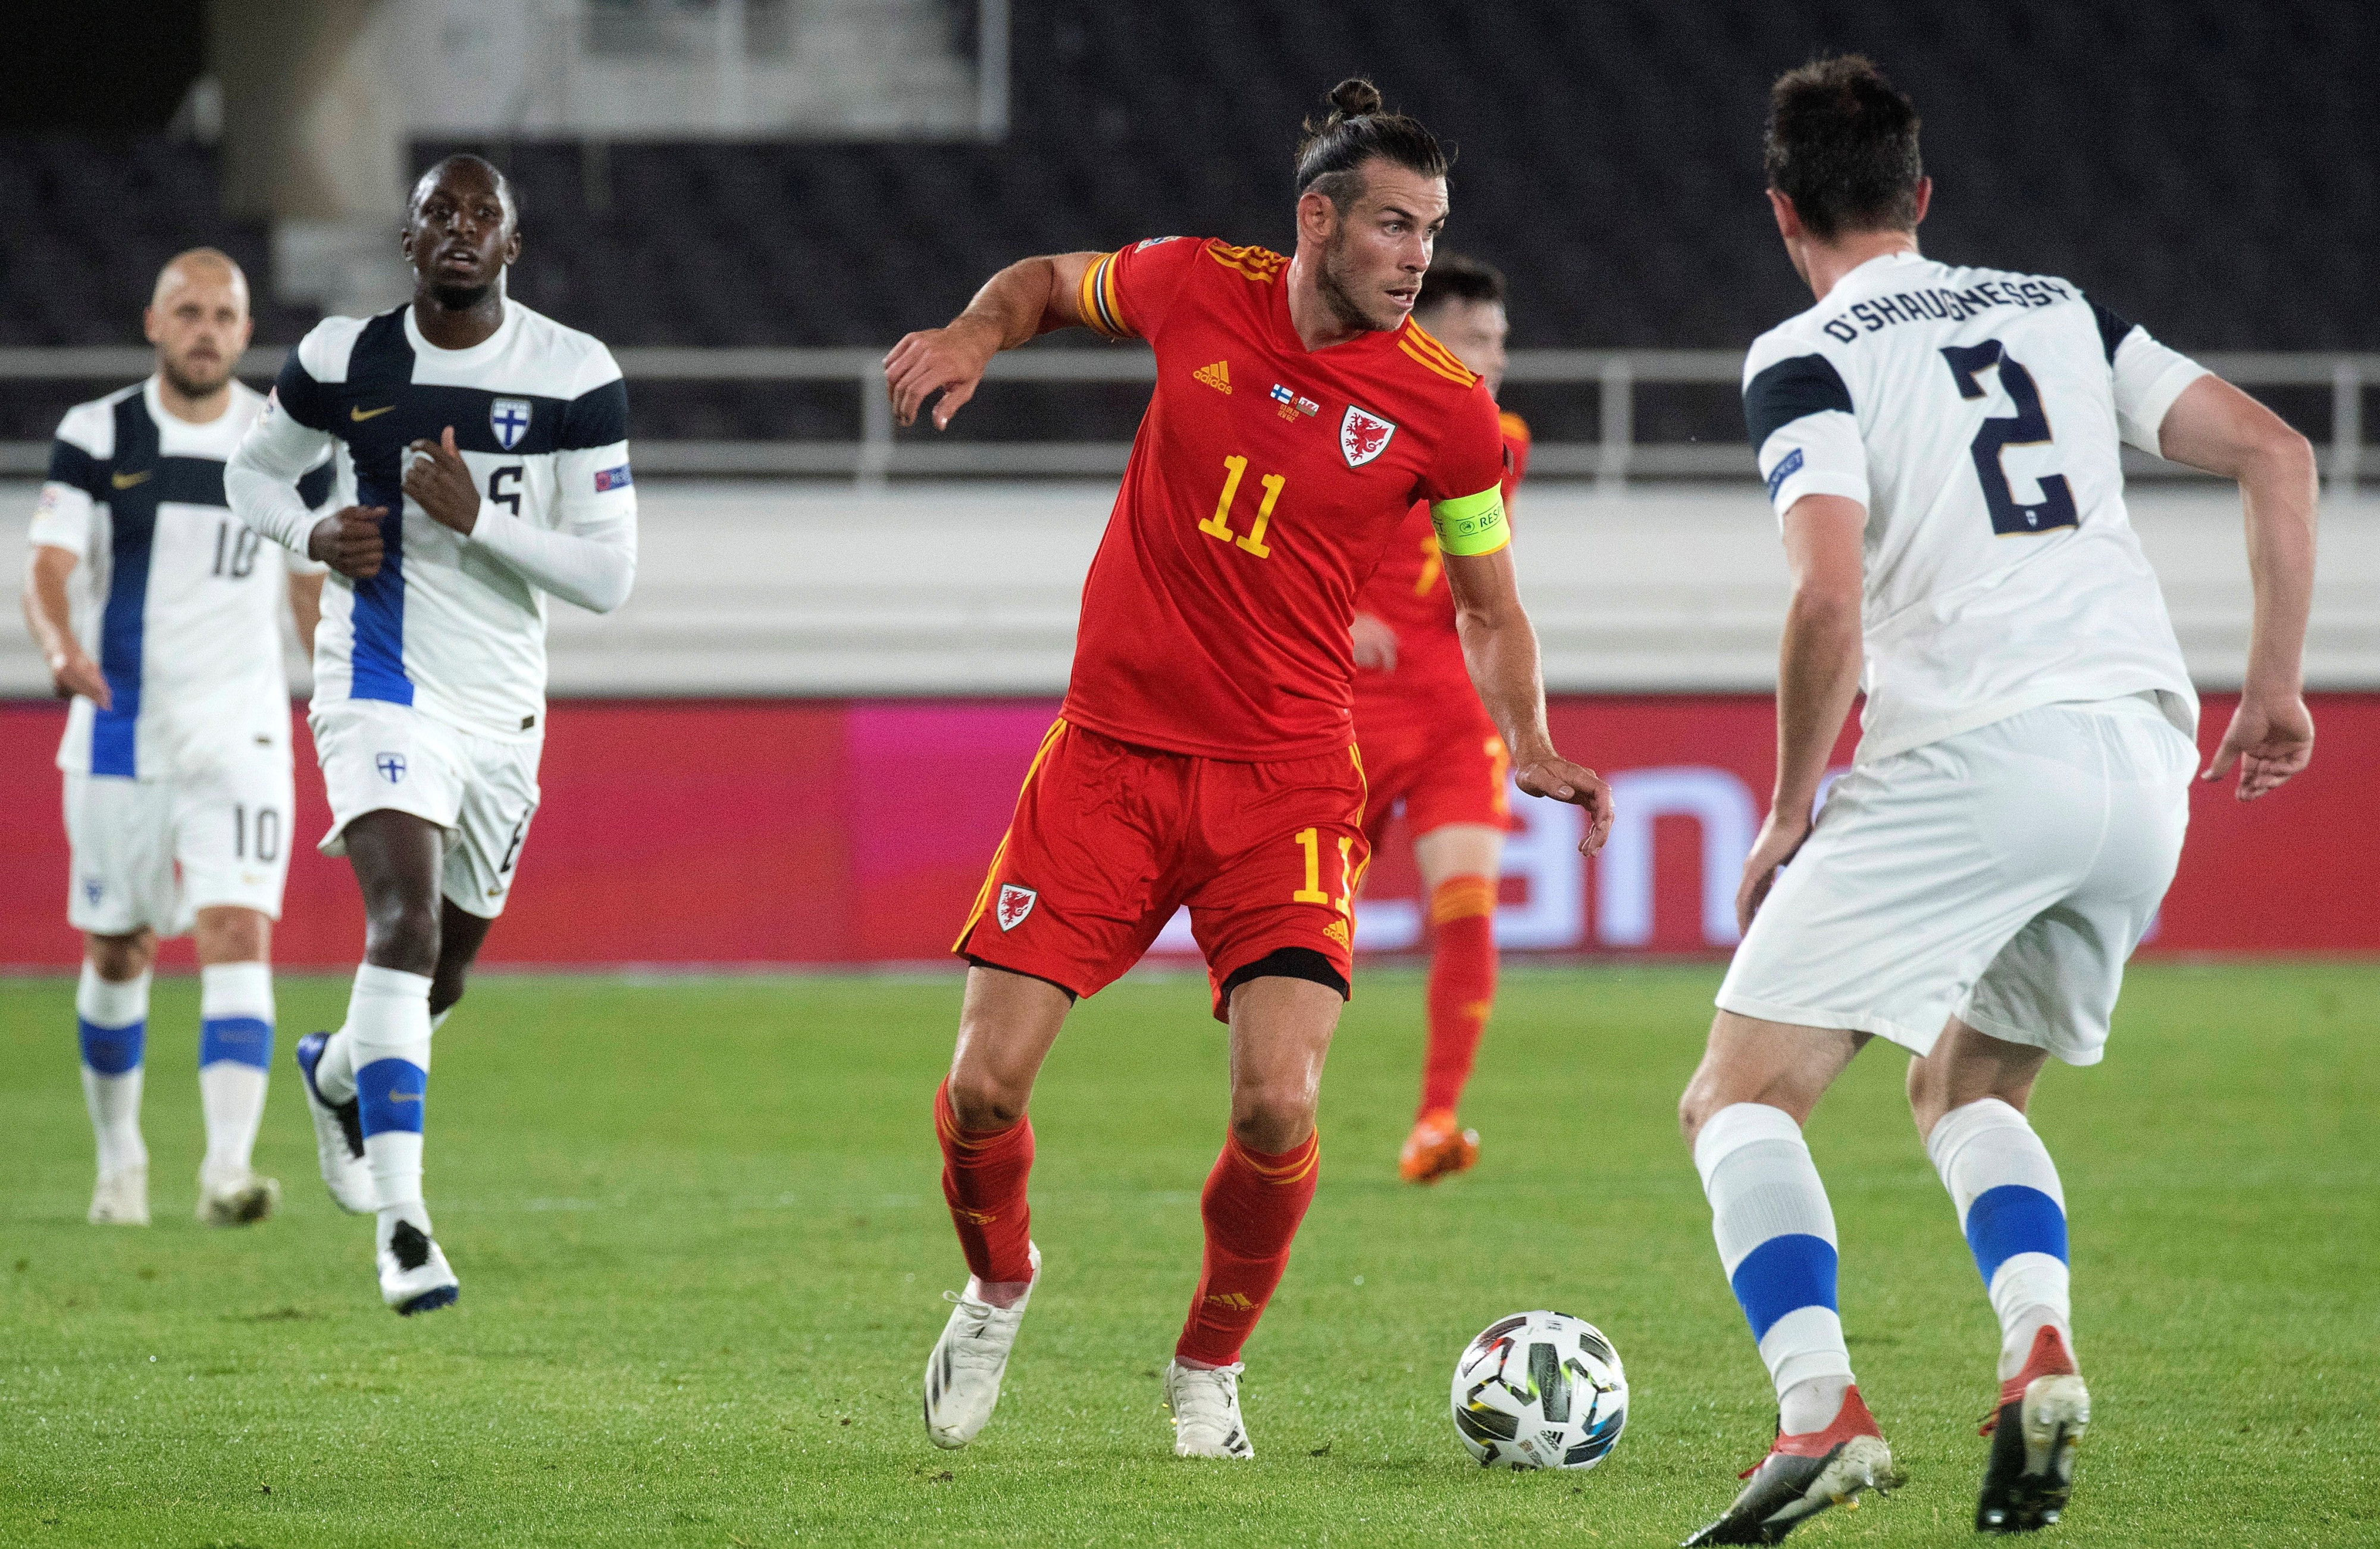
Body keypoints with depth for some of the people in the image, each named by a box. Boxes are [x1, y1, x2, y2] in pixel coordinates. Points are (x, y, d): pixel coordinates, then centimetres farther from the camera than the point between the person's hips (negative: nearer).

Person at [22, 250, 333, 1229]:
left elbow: (312, 592, 12)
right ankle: (119, 1157, 31)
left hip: (240, 734, 0)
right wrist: (61, 647, -31)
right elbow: (47, 572, -10)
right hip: (119, 732, 0)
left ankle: (227, 1167, -26)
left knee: (238, 936, -17)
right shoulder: (95, 439, -2)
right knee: (116, 954, 10)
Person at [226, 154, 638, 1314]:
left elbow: (609, 577, -7)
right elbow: (253, 469, 15)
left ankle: (340, 1073, 54)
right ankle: (402, 1225, -28)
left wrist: (475, 517, -21)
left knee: (446, 965, 18)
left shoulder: (573, 379, -6)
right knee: (407, 915, -24)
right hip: (383, 684, -3)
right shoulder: (343, 360, -3)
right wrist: (313, 537, -7)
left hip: (502, 705, 3)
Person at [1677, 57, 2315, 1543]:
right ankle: (2042, 1352, -2)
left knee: (1741, 1099, 2)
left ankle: (1822, 1413, -20)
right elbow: (2277, 454, 14)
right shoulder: (2057, 310, 19)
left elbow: (1831, 601, -13)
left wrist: (1791, 812, -1)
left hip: (1970, 755, -6)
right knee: (1969, 1088, 26)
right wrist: (2275, 685, 18)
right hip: (2145, 764, 6)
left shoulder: (1808, 360, 1)